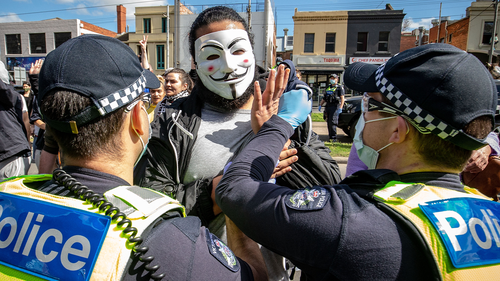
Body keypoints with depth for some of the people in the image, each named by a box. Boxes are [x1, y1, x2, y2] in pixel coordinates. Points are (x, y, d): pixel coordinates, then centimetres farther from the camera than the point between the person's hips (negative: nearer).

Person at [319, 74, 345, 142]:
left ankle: (334, 138, -12)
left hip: (335, 107, -7)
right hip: (327, 106, 7)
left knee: (332, 122, -15)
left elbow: (342, 98, -7)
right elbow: (324, 98, 25)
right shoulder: (328, 87, 21)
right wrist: (320, 105, 14)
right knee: (328, 123, 7)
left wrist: (340, 108, -18)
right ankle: (330, 137, 13)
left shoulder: (340, 87, 2)